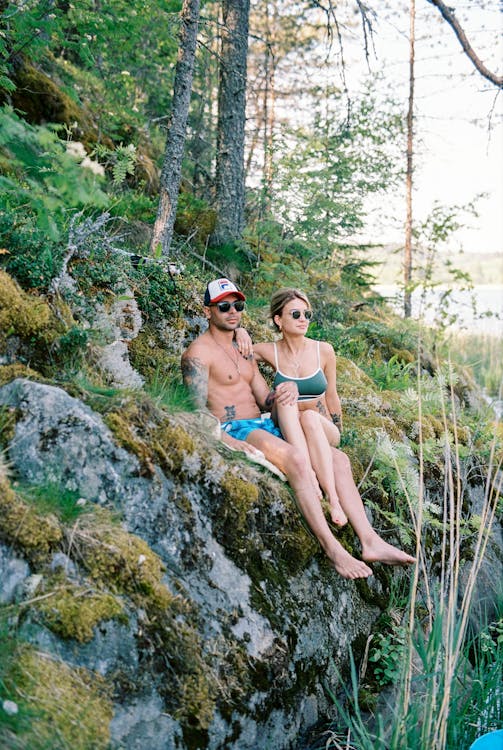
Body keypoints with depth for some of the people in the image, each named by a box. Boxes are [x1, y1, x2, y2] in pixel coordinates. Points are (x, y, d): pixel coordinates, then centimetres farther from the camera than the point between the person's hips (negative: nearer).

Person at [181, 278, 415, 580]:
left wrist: (287, 390, -6)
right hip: (233, 430, -8)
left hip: (264, 426, 9)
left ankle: (371, 541, -13)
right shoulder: (198, 353, -3)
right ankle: (332, 548, -30)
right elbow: (197, 410, -14)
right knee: (297, 459, -33)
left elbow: (265, 400, 18)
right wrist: (229, 441, -30)